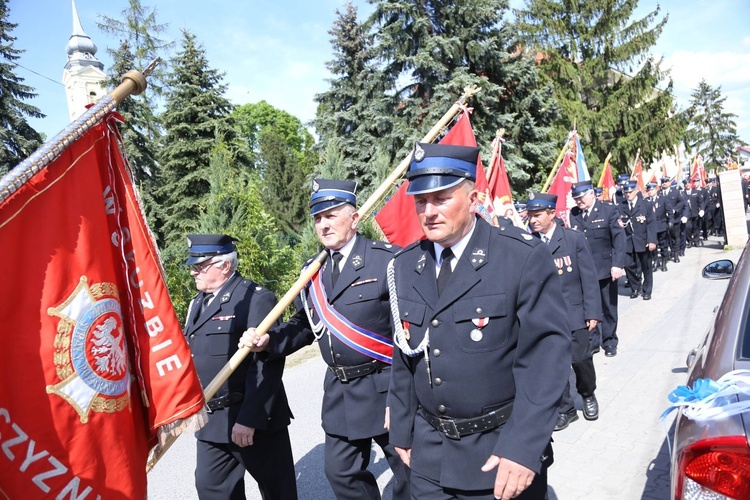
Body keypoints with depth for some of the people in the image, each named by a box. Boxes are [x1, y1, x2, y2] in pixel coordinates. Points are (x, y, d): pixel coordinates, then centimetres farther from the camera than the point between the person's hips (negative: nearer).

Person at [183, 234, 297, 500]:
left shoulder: (256, 298, -16)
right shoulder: (199, 302, 12)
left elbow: (268, 365, -21)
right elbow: (195, 357, 17)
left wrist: (249, 418, -23)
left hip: (254, 418, -7)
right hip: (210, 420, 8)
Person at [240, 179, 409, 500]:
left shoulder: (387, 259, -14)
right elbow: (305, 324, 12)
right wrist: (269, 340, -5)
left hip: (386, 389, -6)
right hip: (339, 392, 6)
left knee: (409, 469, 12)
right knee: (340, 471, 18)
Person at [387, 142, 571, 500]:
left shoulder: (525, 258, -14)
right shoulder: (405, 266, 1)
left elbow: (545, 355, -17)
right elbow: (403, 357, 8)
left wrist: (524, 447, -22)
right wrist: (402, 430, 11)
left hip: (504, 451, -4)